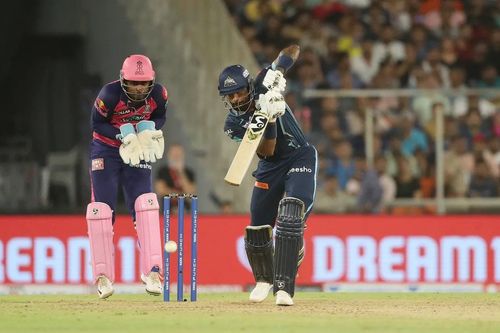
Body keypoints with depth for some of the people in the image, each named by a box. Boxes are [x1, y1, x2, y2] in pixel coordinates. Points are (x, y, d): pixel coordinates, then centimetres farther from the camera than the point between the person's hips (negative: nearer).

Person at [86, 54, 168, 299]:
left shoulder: (157, 94, -15)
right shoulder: (110, 94, -25)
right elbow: (96, 123, -14)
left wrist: (149, 128, -19)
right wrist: (122, 134, -28)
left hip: (137, 153, 2)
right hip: (106, 149, -2)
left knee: (145, 205, -10)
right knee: (101, 208, -8)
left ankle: (152, 271, -8)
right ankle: (103, 276, -3)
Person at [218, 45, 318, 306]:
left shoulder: (262, 87, -10)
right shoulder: (233, 124, -9)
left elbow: (292, 50, -3)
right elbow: (266, 151, -19)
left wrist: (276, 72, -22)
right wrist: (269, 119, -34)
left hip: (300, 158, -3)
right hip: (270, 167, 3)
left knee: (290, 216, -25)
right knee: (257, 230, 4)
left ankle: (283, 286, -28)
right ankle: (264, 280, 35)